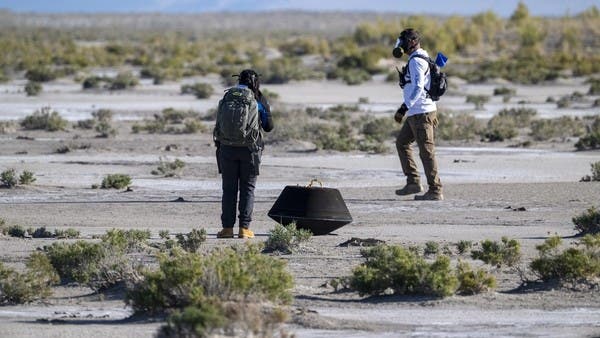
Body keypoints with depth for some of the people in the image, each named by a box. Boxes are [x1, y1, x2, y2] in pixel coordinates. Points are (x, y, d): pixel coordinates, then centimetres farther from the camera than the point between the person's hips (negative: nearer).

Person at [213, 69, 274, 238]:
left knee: (229, 189, 7)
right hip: (249, 150, -2)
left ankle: (227, 227, 4)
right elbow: (268, 126, 3)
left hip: (227, 148, 2)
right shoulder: (258, 100, -5)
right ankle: (244, 228, 0)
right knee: (247, 189, 6)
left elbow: (218, 125, 7)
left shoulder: (226, 98, 2)